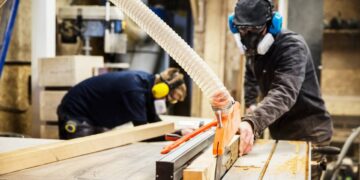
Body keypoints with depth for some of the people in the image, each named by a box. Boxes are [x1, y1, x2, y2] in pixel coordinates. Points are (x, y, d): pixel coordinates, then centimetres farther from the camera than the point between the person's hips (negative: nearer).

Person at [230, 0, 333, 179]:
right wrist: (250, 103, 7)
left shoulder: (292, 46, -23)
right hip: (281, 133, 8)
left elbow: (284, 93, -39)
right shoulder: (254, 47, 4)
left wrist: (252, 122, -55)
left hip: (307, 135, -8)